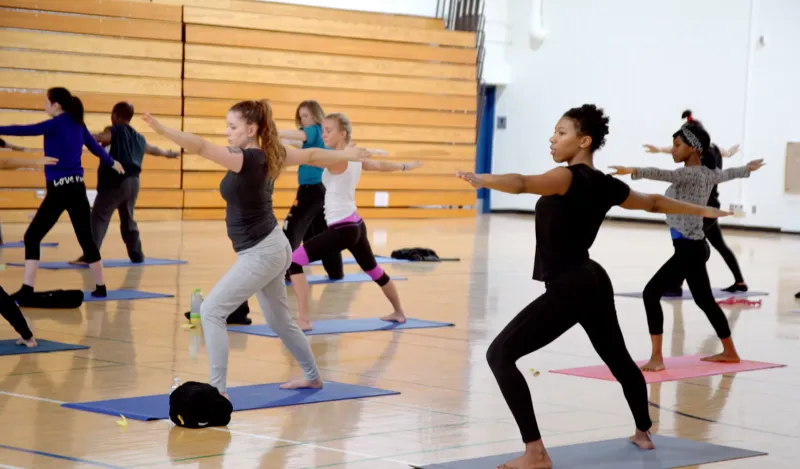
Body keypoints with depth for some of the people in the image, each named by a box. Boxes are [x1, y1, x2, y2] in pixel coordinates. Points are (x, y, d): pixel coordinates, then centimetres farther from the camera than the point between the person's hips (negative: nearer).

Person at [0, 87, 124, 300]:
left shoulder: (56, 124, -9)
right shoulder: (78, 124, 11)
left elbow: (25, 130, -16)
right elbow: (95, 146, 26)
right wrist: (112, 163, 43)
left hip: (59, 188, -7)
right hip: (77, 187, 7)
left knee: (32, 236, -5)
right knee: (86, 238, 15)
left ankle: (27, 289, -13)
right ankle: (100, 287, 20)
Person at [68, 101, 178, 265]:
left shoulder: (115, 131, -3)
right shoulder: (139, 138, 20)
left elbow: (96, 138, -25)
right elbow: (154, 149, 40)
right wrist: (167, 153, 61)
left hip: (115, 181, -7)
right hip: (132, 182, 7)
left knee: (99, 217, -10)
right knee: (128, 219, 23)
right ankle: (137, 255, 28)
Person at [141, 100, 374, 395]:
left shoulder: (249, 160, -23)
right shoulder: (270, 154, 2)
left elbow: (201, 147, -34)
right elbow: (311, 156, 15)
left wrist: (162, 129, -42)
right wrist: (346, 155, 30)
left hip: (261, 254, -10)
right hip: (272, 248, 10)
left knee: (212, 310, -11)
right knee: (280, 321, 25)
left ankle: (217, 390, -13)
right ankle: (312, 376, 43)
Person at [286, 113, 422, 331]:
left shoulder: (338, 159, -14)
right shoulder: (355, 159, 12)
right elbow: (381, 165, 29)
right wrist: (406, 166, 47)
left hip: (343, 229, -10)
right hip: (355, 225, 10)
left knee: (294, 261, -14)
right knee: (374, 270, 30)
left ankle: (303, 319, -21)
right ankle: (399, 312, 48)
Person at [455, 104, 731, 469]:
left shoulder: (569, 177, -16)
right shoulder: (605, 185, 9)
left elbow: (522, 184, -36)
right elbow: (653, 202, 25)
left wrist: (481, 180, -48)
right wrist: (701, 210, 40)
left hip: (568, 289, -10)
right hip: (594, 282, 10)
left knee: (500, 354, -13)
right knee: (618, 357, 30)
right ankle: (643, 433, 54)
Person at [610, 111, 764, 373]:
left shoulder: (692, 174, -17)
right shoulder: (708, 173, 11)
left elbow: (664, 175, -37)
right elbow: (727, 174, 33)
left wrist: (634, 172, -52)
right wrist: (748, 168, 55)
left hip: (689, 248, -10)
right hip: (695, 247, 10)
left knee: (651, 292, -14)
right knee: (705, 300, 23)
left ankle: (657, 358, -18)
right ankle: (730, 352, 37)